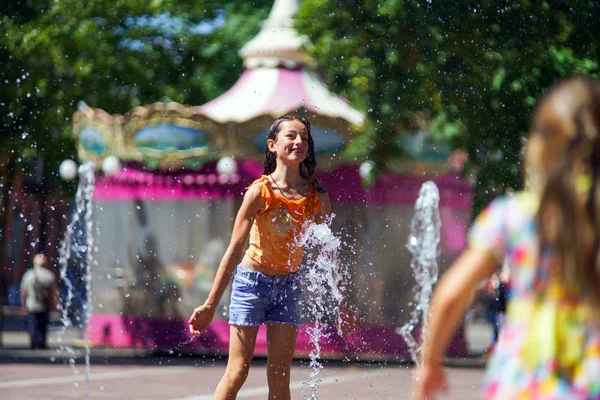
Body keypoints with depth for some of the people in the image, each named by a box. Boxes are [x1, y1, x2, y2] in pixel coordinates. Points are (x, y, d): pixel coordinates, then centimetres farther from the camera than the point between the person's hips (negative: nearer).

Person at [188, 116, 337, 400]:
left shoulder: (318, 197, -4)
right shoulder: (261, 192, -15)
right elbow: (235, 249, -13)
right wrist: (210, 304, -14)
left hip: (289, 285, 3)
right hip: (252, 280, -3)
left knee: (280, 377, 3)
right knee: (238, 371, -4)